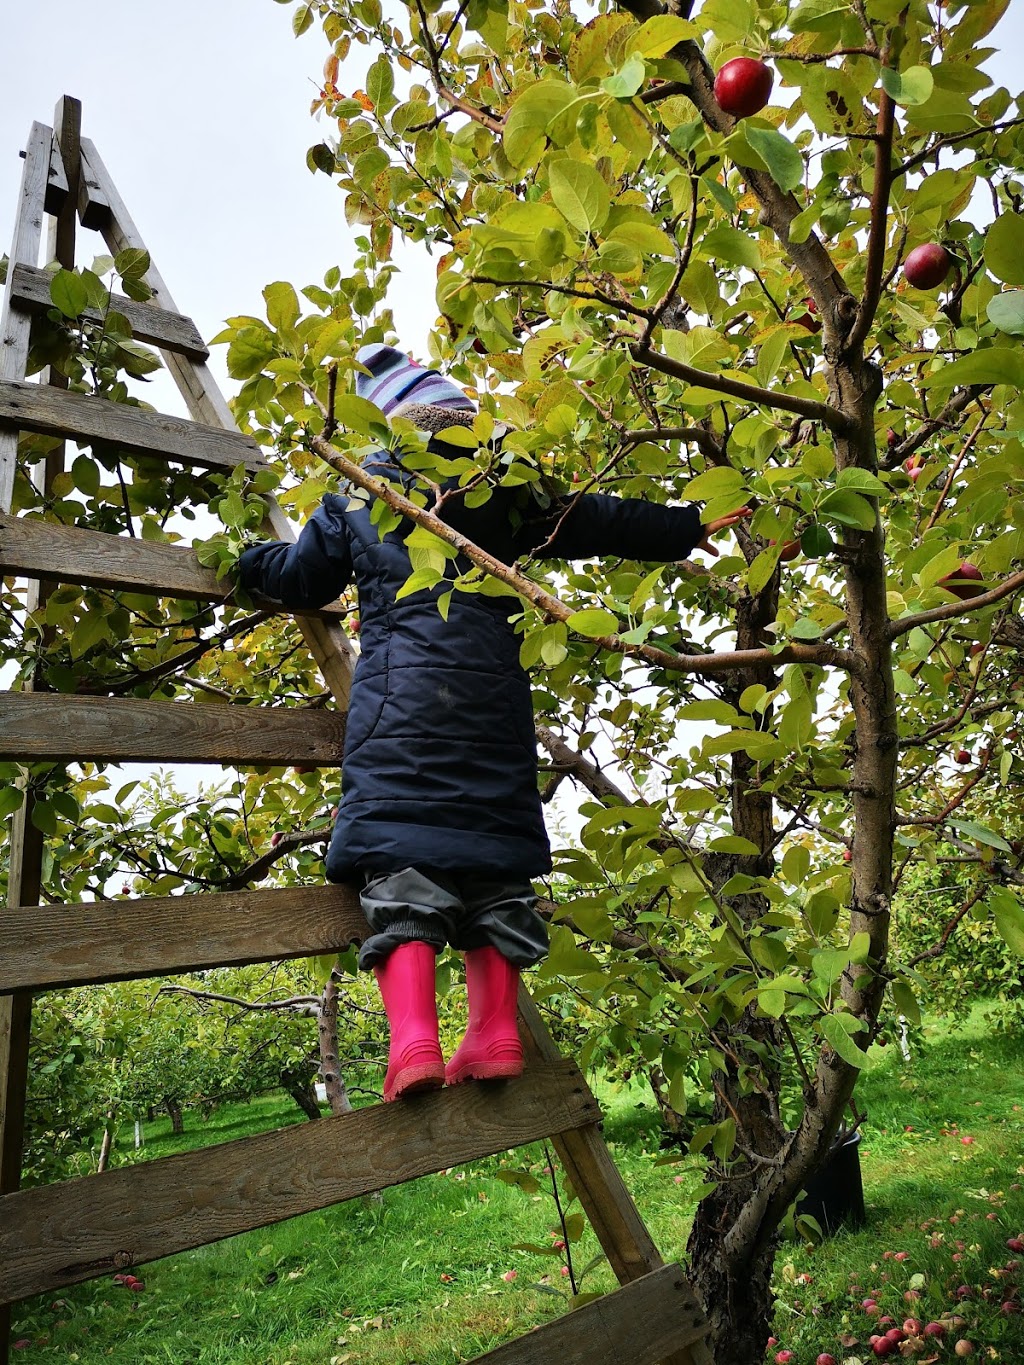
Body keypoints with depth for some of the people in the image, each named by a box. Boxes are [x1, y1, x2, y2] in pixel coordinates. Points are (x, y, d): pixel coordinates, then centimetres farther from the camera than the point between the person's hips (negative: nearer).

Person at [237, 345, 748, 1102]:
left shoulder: (354, 501, 14)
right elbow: (602, 521, 17)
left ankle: (414, 1040, -13)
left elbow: (302, 579, 26)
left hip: (399, 708, -1)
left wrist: (244, 559, 48)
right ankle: (495, 1033, 10)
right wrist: (692, 526, 30)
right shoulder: (503, 493, 13)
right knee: (493, 860, 8)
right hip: (494, 709, 2)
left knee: (398, 866, -3)